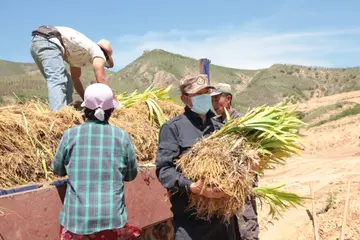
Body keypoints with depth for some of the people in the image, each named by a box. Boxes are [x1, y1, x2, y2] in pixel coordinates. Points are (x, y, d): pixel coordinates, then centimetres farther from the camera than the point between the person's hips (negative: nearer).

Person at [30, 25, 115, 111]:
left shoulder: (79, 55, 31)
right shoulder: (98, 51, 6)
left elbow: (75, 79, 36)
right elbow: (101, 79, -6)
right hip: (48, 42, -9)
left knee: (66, 81, 14)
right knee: (57, 81, -21)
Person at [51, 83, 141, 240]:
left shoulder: (70, 135, -4)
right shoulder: (122, 137, -5)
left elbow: (57, 169, 10)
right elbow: (131, 175, 7)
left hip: (76, 218, 1)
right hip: (112, 218, 0)